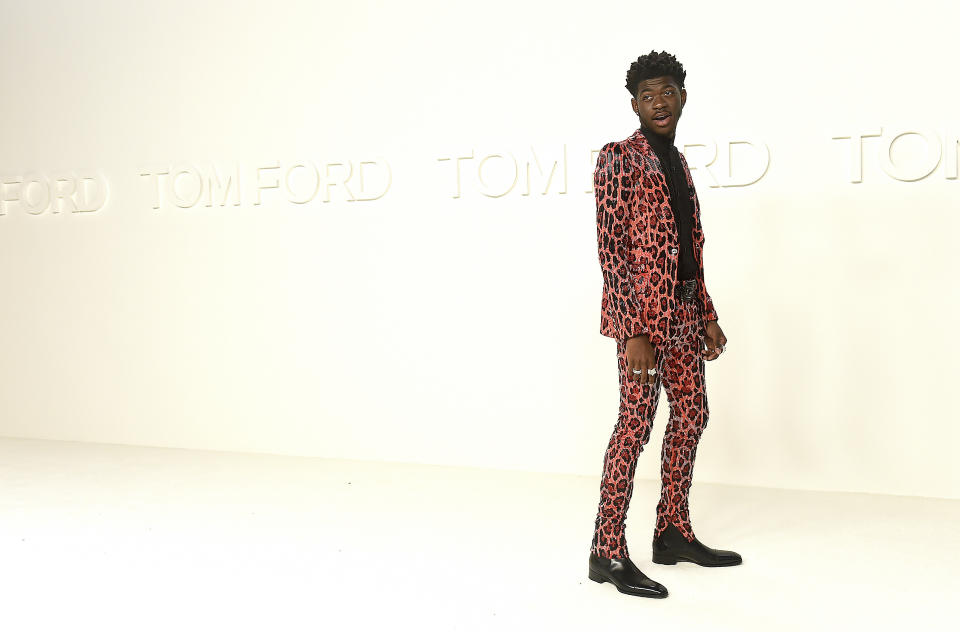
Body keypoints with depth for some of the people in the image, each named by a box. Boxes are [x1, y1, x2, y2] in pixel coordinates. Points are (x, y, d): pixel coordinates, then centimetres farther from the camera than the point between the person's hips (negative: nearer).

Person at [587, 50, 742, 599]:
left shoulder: (678, 163, 18)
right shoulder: (620, 159, -8)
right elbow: (611, 249, -15)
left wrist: (708, 317, 17)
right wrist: (634, 333, -21)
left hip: (683, 312, 9)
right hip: (642, 311, -9)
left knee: (692, 413, 11)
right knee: (636, 422, -9)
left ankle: (674, 533, 24)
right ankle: (608, 553, -2)